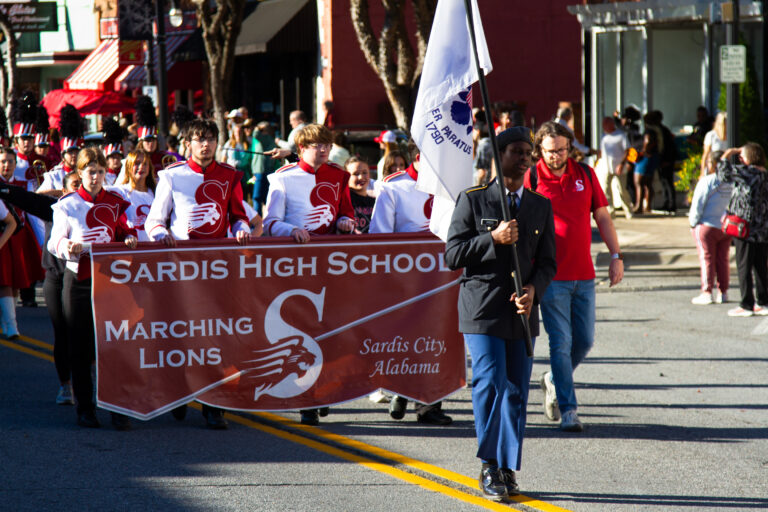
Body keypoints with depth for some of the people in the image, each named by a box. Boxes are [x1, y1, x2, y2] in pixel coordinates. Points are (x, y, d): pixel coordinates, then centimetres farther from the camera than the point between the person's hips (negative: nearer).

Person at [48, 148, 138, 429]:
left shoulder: (116, 203, 9)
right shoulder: (66, 204, 5)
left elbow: (125, 232, 15)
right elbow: (55, 241, 1)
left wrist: (130, 239, -9)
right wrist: (68, 247, -21)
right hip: (77, 279, 0)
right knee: (80, 346, 2)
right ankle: (85, 408, 11)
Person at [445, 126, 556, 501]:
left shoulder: (540, 206, 11)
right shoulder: (473, 200, 0)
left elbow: (547, 261, 12)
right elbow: (452, 255, -3)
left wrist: (533, 290, -8)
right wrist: (493, 239, -16)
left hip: (522, 312, 4)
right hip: (482, 310, -4)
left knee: (516, 392, 4)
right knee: (490, 384, -12)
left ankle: (508, 468, 12)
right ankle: (489, 466, -2)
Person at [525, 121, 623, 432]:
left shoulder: (585, 175, 7)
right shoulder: (531, 178, -4)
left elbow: (602, 217, 13)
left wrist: (616, 256, 7)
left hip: (584, 275, 4)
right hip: (551, 276, -4)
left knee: (585, 340, 9)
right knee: (561, 342, -6)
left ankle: (554, 382, 34)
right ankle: (568, 409, -1)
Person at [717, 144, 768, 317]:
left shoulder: (747, 172, -14)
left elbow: (724, 172, -8)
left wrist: (726, 155, 7)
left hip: (746, 229, -7)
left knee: (744, 267, -1)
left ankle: (747, 305, 0)